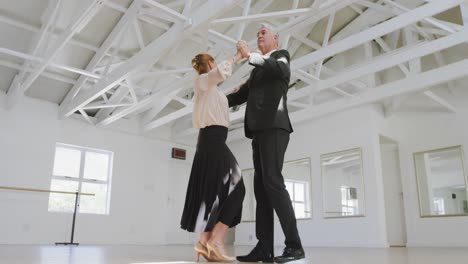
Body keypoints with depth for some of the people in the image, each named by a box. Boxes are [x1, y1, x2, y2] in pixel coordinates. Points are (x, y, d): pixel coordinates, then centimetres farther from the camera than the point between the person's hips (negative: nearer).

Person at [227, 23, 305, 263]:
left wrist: (250, 56, -21)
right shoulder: (258, 69, 30)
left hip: (273, 126, -8)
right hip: (259, 129, 8)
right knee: (261, 187, 0)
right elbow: (242, 94, 30)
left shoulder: (281, 55, 10)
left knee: (273, 181, -19)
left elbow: (282, 69, -14)